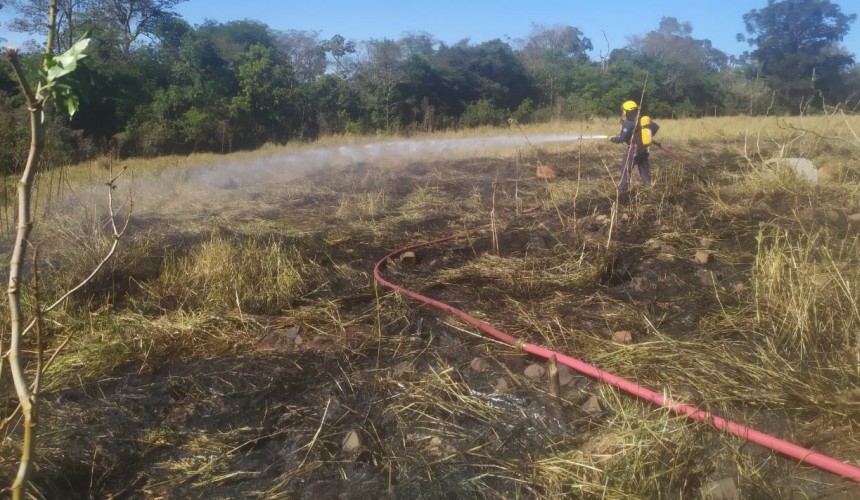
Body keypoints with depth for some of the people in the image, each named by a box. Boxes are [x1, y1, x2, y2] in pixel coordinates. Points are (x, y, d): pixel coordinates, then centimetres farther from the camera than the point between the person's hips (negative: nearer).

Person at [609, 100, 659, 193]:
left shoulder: (629, 124, -18)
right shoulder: (644, 120, 5)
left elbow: (622, 139, -20)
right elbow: (656, 127, 14)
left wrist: (612, 139, -3)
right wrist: (648, 136, 22)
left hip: (633, 150, -7)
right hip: (644, 150, 7)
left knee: (626, 169, 0)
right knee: (645, 170, 13)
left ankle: (622, 189, -2)